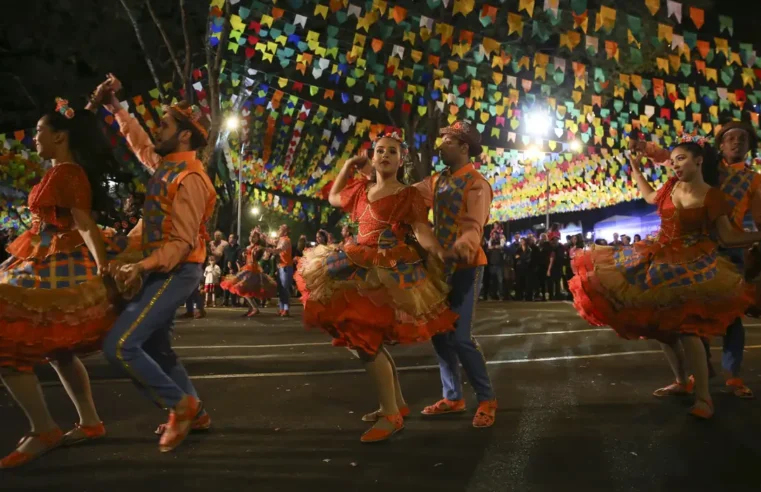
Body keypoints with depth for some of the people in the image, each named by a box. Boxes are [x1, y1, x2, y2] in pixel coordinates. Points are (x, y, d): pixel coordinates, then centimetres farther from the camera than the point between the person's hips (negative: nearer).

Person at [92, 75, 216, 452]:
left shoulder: (189, 179, -18)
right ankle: (194, 413, 27)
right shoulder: (165, 164, 9)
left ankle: (181, 405, -2)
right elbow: (140, 143, 31)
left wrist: (142, 266, -33)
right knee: (154, 348, 16)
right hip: (161, 271, 10)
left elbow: (183, 242, -23)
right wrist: (114, 107, 27)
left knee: (119, 346, -15)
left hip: (175, 273, -10)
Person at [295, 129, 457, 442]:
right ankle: (397, 403, 27)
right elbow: (333, 197, 32)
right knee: (366, 339, 12)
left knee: (365, 339, -15)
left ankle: (391, 414, -3)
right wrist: (347, 167, 21)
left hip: (388, 272, -8)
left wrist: (443, 258, -32)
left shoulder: (408, 196, -4)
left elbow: (423, 234, -15)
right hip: (360, 268, 8)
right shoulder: (361, 190, 15)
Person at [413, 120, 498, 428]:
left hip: (465, 267, -8)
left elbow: (474, 227, -25)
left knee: (460, 337, -11)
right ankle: (453, 397, 24)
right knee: (439, 334, 11)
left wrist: (463, 245, -46)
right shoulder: (437, 182, 12)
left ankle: (487, 399, 6)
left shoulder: (477, 184, -12)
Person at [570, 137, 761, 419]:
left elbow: (728, 236, -9)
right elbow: (651, 198, 25)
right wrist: (636, 170, 26)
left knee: (685, 328, -17)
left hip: (691, 265, -6)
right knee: (661, 325, 10)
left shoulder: (712, 197, -11)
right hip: (661, 261, 6)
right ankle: (681, 382, 28)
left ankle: (703, 397, -6)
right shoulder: (672, 186, 3)